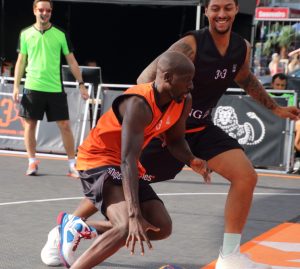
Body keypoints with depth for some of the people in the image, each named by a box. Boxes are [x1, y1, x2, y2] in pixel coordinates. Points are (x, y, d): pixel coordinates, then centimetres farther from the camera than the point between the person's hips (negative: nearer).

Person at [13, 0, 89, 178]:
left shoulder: (61, 35, 3)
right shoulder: (26, 34, 5)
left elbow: (71, 61, 6)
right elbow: (21, 61, 9)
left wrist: (81, 84, 1)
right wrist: (16, 86, 3)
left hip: (56, 88, -1)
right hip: (32, 88, 1)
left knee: (65, 125, -2)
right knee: (30, 124, 3)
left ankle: (73, 165, 5)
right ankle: (32, 163, 16)